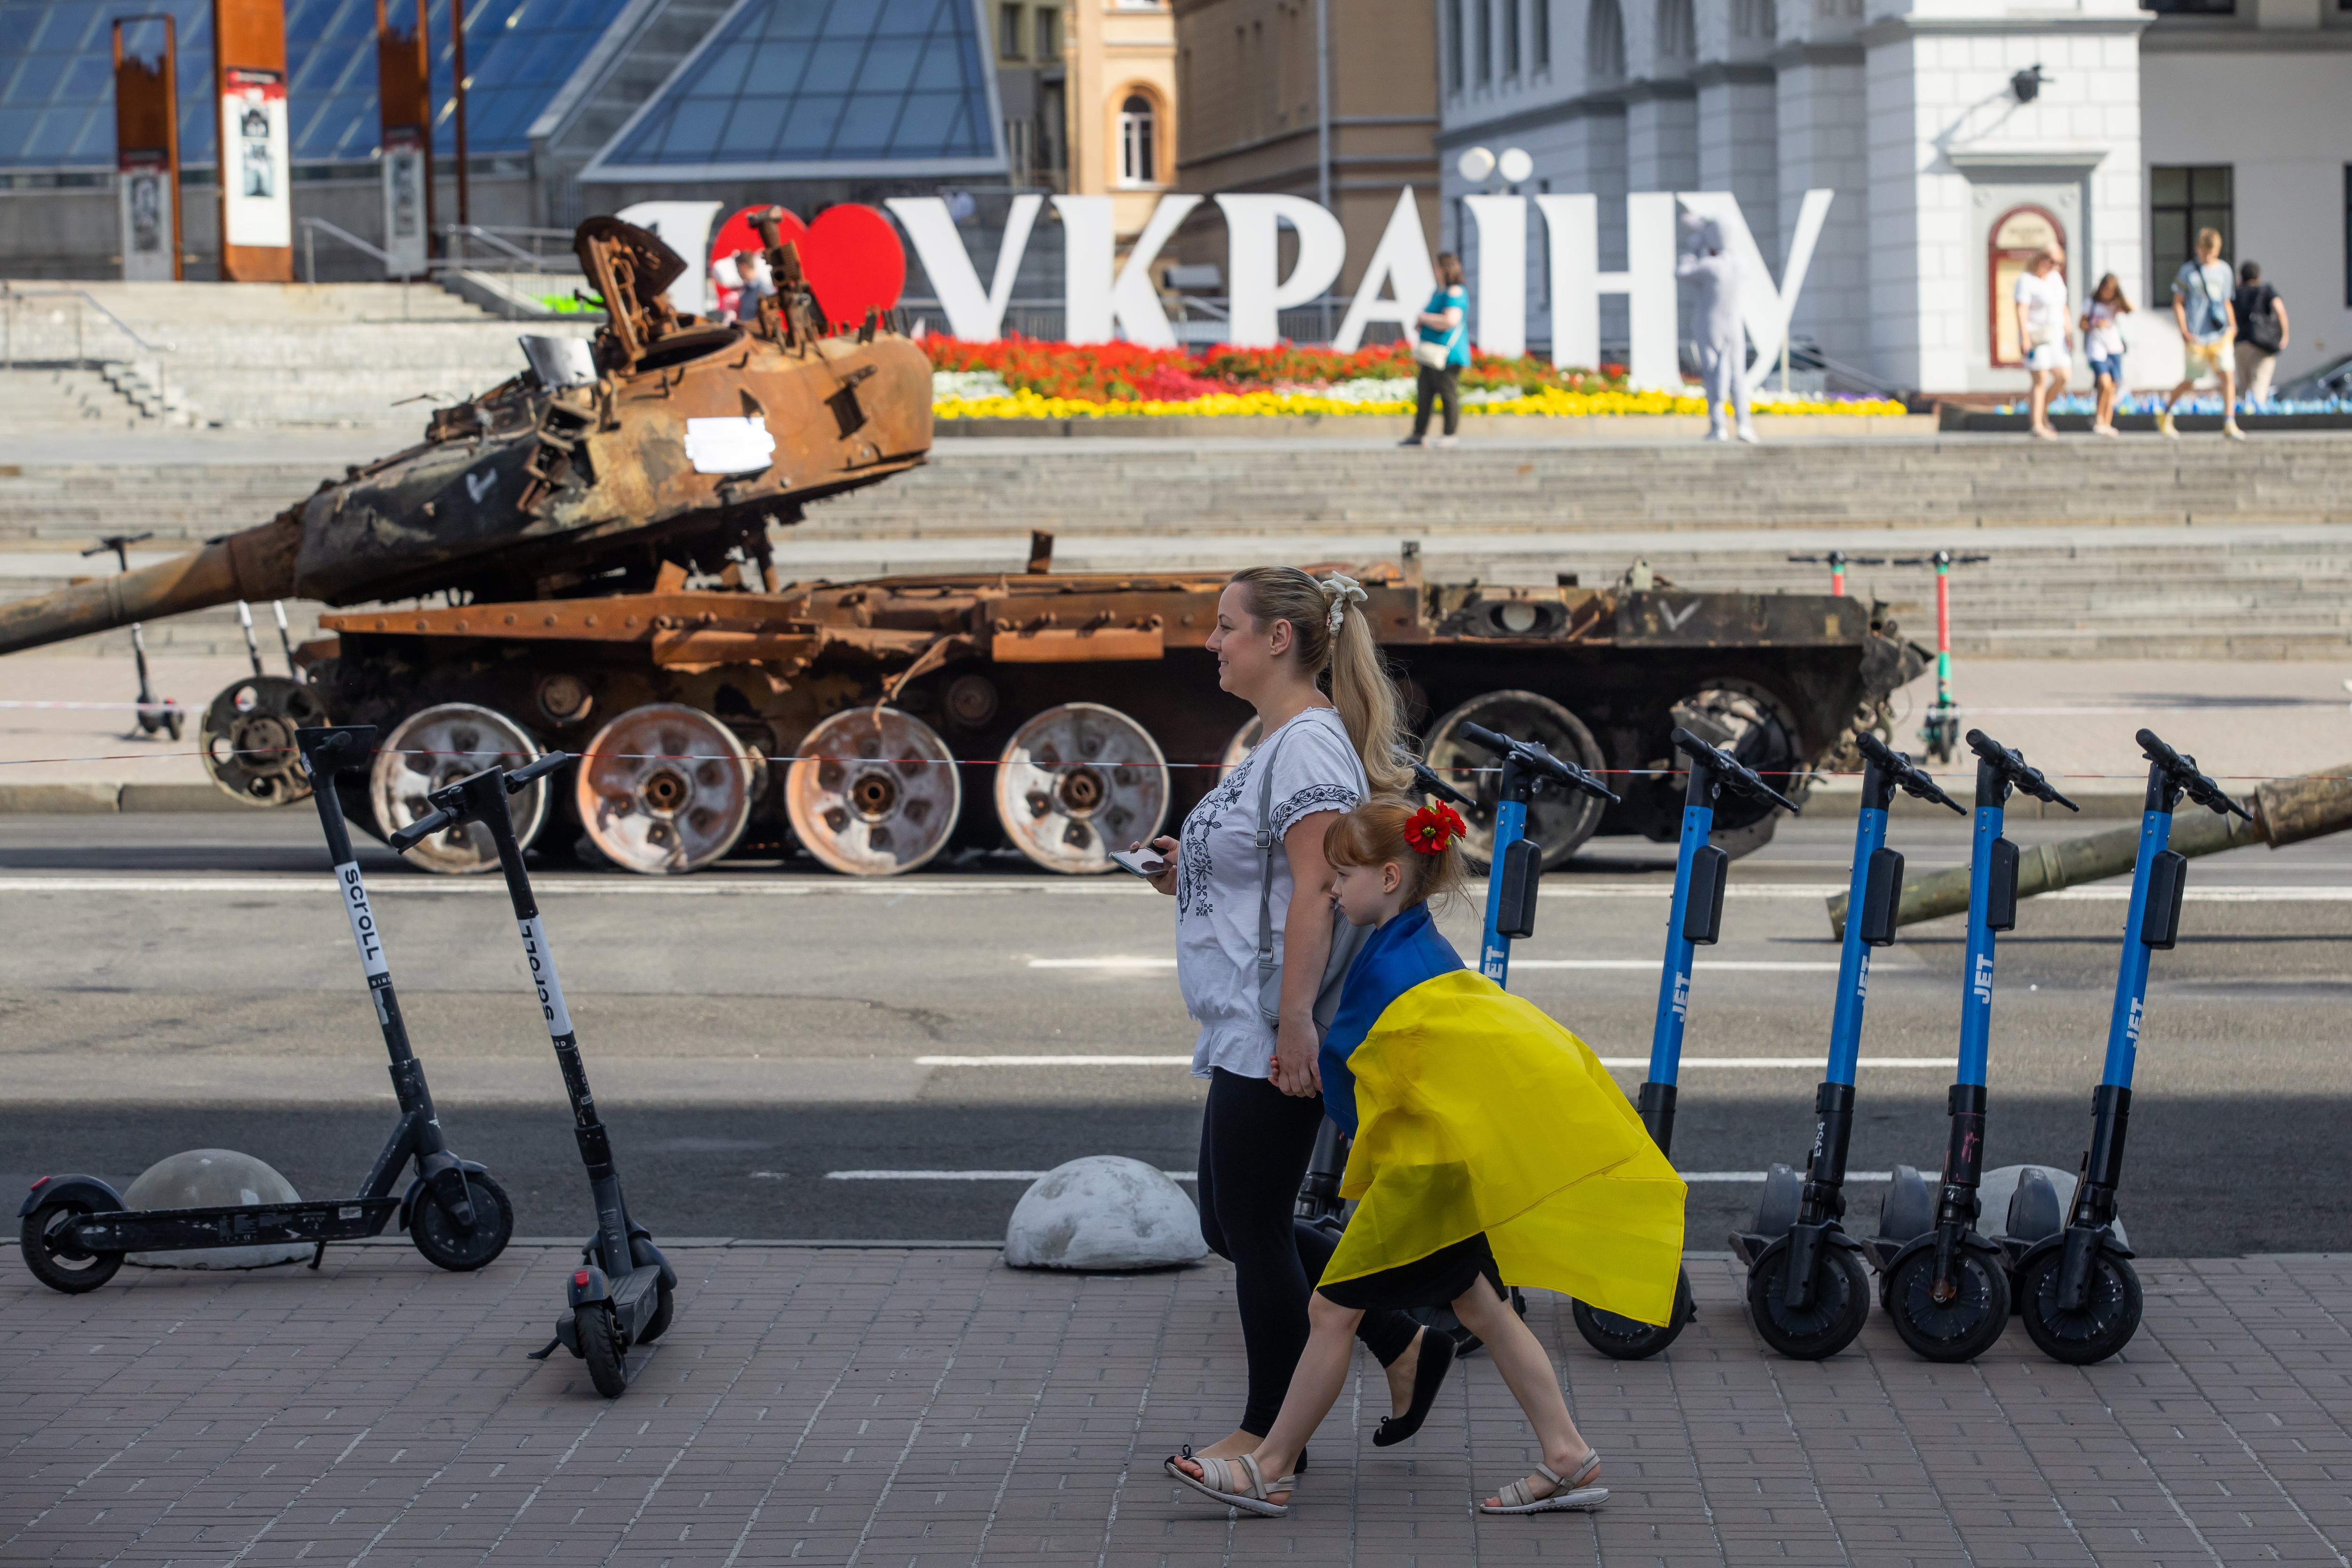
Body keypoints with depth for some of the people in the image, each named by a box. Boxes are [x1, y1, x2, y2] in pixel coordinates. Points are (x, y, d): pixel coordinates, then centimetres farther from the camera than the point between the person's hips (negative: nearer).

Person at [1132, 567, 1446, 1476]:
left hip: (1270, 1039, -11)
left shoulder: (1310, 744, -16)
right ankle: (1404, 1342, 21)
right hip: (1243, 1034, 11)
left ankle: (1269, 1435, 9)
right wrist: (1190, 873, 10)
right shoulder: (1279, 743, 17)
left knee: (1252, 1232, -2)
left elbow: (1315, 890, -23)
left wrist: (1294, 1022, -28)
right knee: (1235, 1228, 15)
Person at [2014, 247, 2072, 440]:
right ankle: (2037, 426, -6)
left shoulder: (2055, 278, 11)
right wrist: (2025, 339, -24)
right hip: (2035, 336, -7)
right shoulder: (2026, 281, -11)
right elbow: (2021, 310, -17)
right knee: (2041, 380, -9)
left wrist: (2068, 333, 10)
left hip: (2055, 335, 7)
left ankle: (2043, 409, 21)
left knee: (2063, 376, 0)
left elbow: (2062, 307, 16)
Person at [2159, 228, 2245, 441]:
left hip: (2220, 335, 3)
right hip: (2196, 338, -3)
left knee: (2228, 374, -12)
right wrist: (2184, 331, -9)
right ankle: (2165, 414, 27)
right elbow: (2177, 303, 0)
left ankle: (2229, 423, -10)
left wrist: (2232, 326, 6)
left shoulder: (2223, 271, 11)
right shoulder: (2188, 271, 0)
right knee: (2189, 382, 5)